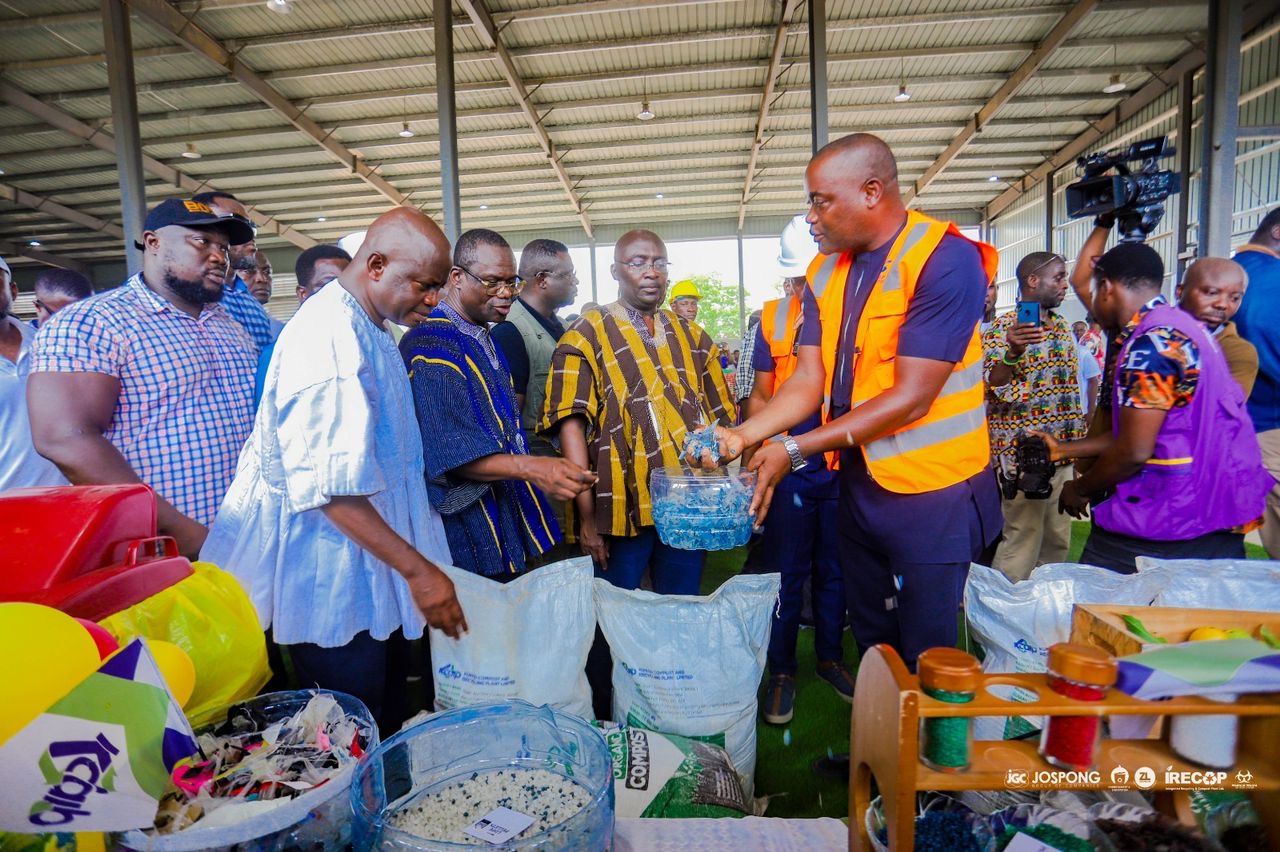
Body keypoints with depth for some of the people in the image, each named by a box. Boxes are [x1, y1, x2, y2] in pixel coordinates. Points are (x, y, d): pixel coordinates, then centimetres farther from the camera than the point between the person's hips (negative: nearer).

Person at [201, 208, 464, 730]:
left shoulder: (365, 329, 10)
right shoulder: (330, 339, -22)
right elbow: (331, 487, -27)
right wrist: (418, 570, -25)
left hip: (366, 570, 9)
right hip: (333, 581, -9)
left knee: (385, 725, 20)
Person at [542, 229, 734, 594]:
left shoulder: (692, 337, 14)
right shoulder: (586, 338, -1)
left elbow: (720, 416, 14)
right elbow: (572, 426, -10)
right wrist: (587, 517, -15)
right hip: (622, 509, -4)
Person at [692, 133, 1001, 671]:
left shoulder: (945, 259, -17)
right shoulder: (825, 273, 5)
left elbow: (910, 398, -22)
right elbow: (808, 381, 1)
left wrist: (794, 450, -23)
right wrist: (742, 436, -15)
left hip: (931, 491, -6)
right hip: (859, 482, 7)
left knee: (925, 659, 8)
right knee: (872, 647, 21)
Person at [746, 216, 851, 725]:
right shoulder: (773, 318, -2)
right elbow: (761, 396, 4)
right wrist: (749, 461, 0)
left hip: (846, 468, 1)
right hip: (788, 471, 0)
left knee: (836, 571, 16)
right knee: (785, 574, 9)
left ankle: (830, 657, 36)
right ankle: (781, 672, 25)